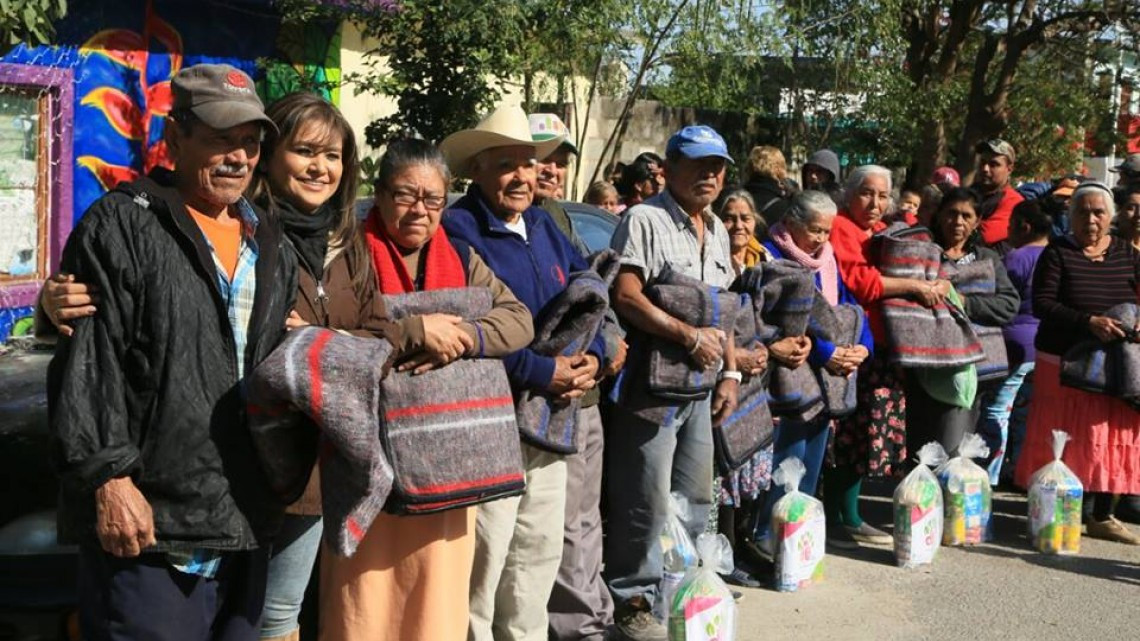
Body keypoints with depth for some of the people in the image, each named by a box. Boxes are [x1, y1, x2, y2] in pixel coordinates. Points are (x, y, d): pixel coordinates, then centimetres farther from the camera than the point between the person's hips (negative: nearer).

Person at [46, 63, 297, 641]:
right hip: (145, 524, -6)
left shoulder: (270, 245, 16)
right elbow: (86, 364, -12)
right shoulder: (121, 226, -5)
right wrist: (108, 479, -18)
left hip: (244, 528, 7)